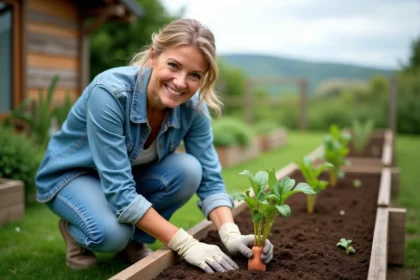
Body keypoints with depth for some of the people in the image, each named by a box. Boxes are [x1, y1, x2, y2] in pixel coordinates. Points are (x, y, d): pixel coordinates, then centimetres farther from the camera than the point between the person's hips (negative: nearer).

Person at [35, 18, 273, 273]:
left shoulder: (193, 106, -20)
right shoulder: (109, 92, -35)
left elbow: (210, 179, -18)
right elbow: (118, 189, -37)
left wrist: (231, 235, -36)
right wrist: (185, 244, -40)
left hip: (130, 176, 5)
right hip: (72, 173, -5)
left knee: (188, 170, -24)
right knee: (111, 232, -35)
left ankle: (133, 240, -1)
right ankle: (73, 228, 2)